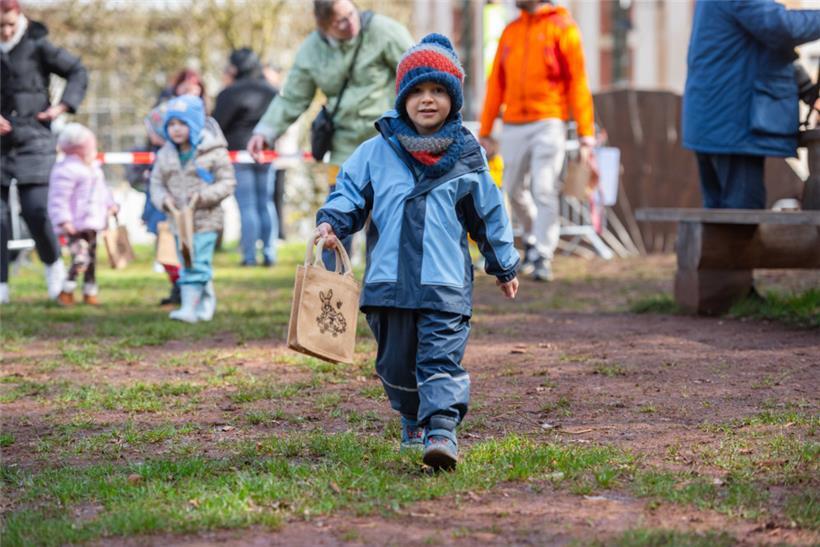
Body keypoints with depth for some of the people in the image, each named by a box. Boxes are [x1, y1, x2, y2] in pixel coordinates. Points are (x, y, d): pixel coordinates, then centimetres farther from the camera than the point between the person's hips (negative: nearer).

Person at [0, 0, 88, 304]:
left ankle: (52, 264, 19)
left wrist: (63, 106, -7)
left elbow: (77, 72, 5)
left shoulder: (37, 45, -3)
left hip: (32, 143, -3)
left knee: (36, 211, -8)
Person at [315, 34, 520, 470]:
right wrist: (331, 223, -14)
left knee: (442, 356, -13)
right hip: (389, 281, 2)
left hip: (446, 282, -2)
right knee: (396, 361, 12)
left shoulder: (466, 156, 5)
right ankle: (412, 420, 34)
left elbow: (489, 214, 14)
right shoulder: (376, 152, 4)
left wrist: (504, 266, 21)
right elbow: (350, 193, 8)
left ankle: (442, 429, -20)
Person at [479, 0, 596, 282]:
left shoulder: (562, 28, -1)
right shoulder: (510, 32, 14)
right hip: (513, 127, 5)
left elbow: (577, 82, -5)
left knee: (544, 190, -11)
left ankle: (543, 258, -6)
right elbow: (496, 84, 15)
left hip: (548, 124, -5)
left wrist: (586, 134, -9)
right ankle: (532, 239, 34)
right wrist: (484, 132, 11)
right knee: (515, 190, 11)